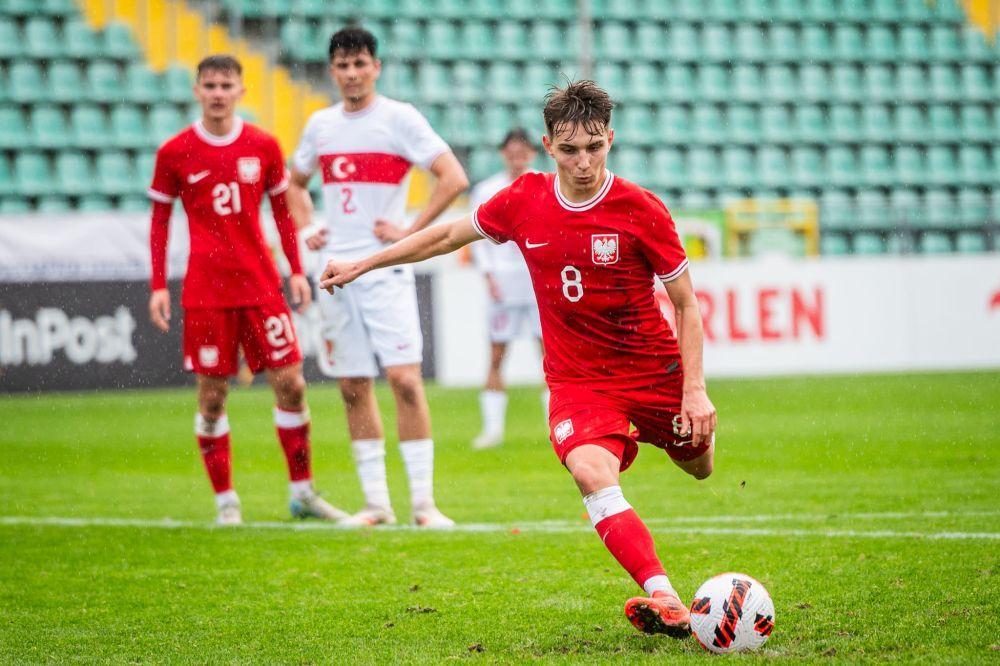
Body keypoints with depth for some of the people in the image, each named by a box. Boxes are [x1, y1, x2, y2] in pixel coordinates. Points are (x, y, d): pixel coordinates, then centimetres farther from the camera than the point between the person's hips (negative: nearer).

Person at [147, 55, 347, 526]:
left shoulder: (263, 146, 4)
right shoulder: (175, 153, -1)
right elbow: (160, 220, 7)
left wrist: (297, 271, 9)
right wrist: (158, 286, 2)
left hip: (261, 284, 2)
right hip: (205, 290, -2)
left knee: (290, 384, -1)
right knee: (212, 394, -1)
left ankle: (302, 492, 11)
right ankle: (225, 500, 9)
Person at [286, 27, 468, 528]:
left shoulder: (399, 118, -4)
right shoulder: (320, 125, 13)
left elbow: (454, 178, -10)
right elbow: (295, 182, 30)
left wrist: (411, 232, -12)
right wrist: (304, 230, 14)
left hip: (384, 269, -5)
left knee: (404, 378, -13)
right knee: (353, 387, 5)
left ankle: (423, 501, -10)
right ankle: (375, 502, 11)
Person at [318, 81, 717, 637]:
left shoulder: (642, 211, -14)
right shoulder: (524, 200, -5)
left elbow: (686, 304, -7)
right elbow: (449, 235, 12)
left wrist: (695, 390, -15)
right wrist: (363, 264, 17)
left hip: (656, 371, 0)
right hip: (576, 380, 1)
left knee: (702, 466, 17)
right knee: (593, 475, -28)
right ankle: (667, 603, -36)